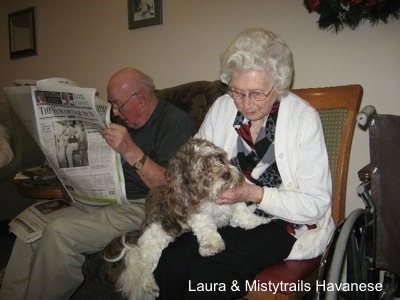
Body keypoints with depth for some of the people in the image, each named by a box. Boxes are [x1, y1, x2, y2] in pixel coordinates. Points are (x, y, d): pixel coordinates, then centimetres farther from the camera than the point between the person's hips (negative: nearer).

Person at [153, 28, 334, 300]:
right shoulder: (221, 108, 2)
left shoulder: (304, 119, -11)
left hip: (284, 223, -3)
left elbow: (316, 204, -12)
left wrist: (254, 193, -24)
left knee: (207, 273, -28)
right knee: (169, 263, -23)